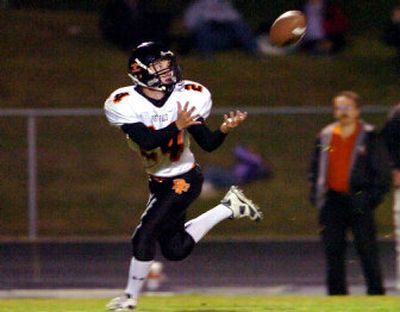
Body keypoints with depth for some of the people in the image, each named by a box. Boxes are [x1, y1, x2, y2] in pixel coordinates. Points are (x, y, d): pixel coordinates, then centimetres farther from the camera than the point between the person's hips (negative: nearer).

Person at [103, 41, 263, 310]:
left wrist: (224, 130, -31)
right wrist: (177, 126, -41)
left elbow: (208, 144, -11)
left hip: (183, 180, -4)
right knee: (175, 250, 10)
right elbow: (146, 141, -28)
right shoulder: (124, 104, -15)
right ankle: (228, 208, 29)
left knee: (145, 235, -13)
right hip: (159, 183, 4)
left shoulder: (187, 97, -13)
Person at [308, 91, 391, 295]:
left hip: (359, 201, -4)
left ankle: (376, 293, 2)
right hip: (332, 200, 4)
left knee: (367, 250, -4)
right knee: (333, 251, 4)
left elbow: (382, 170, 0)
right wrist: (316, 195, 7)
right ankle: (337, 295, 11)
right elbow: (315, 169, 17)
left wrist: (373, 196, -8)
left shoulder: (370, 137, 0)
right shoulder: (325, 136, 11)